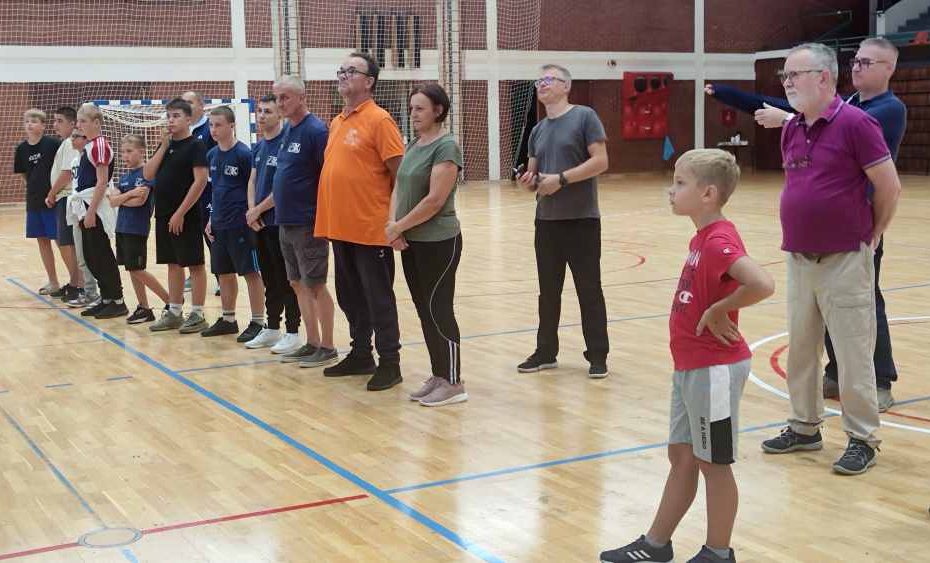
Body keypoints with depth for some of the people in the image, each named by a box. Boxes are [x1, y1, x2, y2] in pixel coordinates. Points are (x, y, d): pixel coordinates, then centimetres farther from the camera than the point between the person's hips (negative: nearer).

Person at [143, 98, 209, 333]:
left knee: (194, 264, -1)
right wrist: (163, 146, -3)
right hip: (164, 215, 7)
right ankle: (174, 313, 20)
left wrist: (180, 213, -18)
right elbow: (148, 174, 6)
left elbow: (200, 181, -16)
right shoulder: (166, 145, 13)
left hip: (186, 217, -7)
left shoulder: (195, 145, -8)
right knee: (173, 264, 13)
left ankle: (198, 315, 4)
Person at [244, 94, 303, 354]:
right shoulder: (258, 147, 13)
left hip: (280, 221, -8)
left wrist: (258, 209, -10)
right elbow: (253, 180, 14)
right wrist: (251, 209, -4)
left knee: (286, 280, -2)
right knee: (269, 279, 14)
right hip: (260, 224, 8)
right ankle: (272, 329, 23)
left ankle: (292, 333, 4)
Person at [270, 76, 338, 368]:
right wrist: (260, 208, 20)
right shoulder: (287, 130, 11)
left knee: (315, 286, -1)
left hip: (308, 223, -8)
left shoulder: (315, 130, -13)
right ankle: (312, 344, 21)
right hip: (286, 222, 8)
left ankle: (327, 348, 9)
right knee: (298, 285, 12)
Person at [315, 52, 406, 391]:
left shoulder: (378, 120, -9)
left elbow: (400, 173, -11)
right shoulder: (336, 123, 13)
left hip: (370, 229, -8)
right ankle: (360, 355, 28)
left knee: (379, 299, 0)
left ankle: (389, 363, 9)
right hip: (340, 227, 8)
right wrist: (327, 216, 13)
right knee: (350, 297, 16)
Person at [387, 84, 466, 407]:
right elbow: (398, 188, 12)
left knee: (438, 309, -5)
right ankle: (439, 376, 20)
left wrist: (398, 227, -12)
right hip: (412, 241, 8)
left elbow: (435, 200, -19)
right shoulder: (413, 146, 13)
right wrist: (393, 224, -5)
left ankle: (453, 383, 3)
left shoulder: (446, 147, -12)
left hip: (438, 242, -8)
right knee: (424, 309, 11)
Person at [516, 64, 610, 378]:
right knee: (548, 290, 12)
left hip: (582, 220, -6)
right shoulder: (538, 131, 13)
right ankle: (545, 352, 22)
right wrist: (528, 181, -6)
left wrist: (561, 179, -19)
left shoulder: (584, 117, -6)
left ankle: (598, 356, 10)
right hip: (546, 221, 6)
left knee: (589, 290, 1)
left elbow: (600, 161, -14)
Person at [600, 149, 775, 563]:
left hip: (714, 369, -9)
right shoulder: (703, 238, 9)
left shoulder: (718, 241, -21)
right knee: (681, 455, 17)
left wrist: (719, 310, -22)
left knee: (713, 463, 5)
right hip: (690, 367, 9)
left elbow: (763, 285, -34)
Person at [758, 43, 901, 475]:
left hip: (844, 261, -7)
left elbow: (889, 187, -10)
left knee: (853, 353, 1)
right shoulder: (792, 131, 8)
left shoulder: (855, 123, -13)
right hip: (799, 258, 7)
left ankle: (863, 439, 12)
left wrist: (870, 236, 1)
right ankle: (804, 427, 27)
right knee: (800, 350, 14)